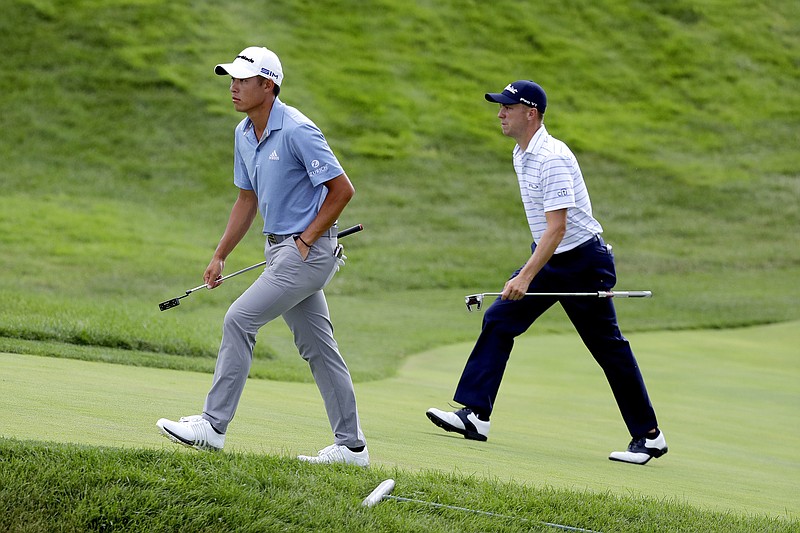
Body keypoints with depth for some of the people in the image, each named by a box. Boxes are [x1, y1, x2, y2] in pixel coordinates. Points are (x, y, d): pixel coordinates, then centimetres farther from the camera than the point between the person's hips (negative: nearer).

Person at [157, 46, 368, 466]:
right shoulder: (244, 134, 9)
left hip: (307, 251, -9)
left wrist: (307, 239, -13)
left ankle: (213, 425, -7)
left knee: (239, 320, -12)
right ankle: (351, 445, 14)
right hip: (281, 250, 9)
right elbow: (247, 200, 19)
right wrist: (219, 256, 14)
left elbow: (342, 189, -17)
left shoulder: (297, 131, -19)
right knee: (317, 347, 10)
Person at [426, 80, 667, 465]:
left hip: (583, 260, -9)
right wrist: (526, 273, 22)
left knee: (608, 348, -2)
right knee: (498, 320, -3)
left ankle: (649, 436, 8)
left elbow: (557, 228, -28)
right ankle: (475, 415, -5)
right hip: (548, 259, 9)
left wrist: (526, 277, -33)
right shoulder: (521, 155, 7)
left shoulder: (552, 159, -23)